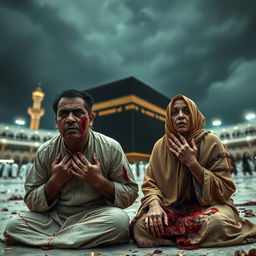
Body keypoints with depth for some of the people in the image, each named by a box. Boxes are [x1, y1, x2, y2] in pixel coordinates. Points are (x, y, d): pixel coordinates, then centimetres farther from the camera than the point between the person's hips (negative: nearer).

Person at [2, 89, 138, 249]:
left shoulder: (111, 149, -12)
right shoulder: (45, 152, -5)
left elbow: (131, 195, -8)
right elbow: (31, 203, 0)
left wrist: (98, 181, -22)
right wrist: (55, 181, -17)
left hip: (97, 216, -1)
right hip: (55, 216, 2)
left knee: (119, 219, -32)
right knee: (13, 226, -17)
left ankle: (48, 239, -13)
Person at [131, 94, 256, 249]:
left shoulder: (210, 141, -7)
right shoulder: (160, 146, 0)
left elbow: (225, 189, -9)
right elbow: (150, 183, 1)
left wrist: (192, 163, -21)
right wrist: (154, 204, -21)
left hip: (208, 205, -2)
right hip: (172, 207, 3)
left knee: (218, 222, -36)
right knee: (140, 225, -25)